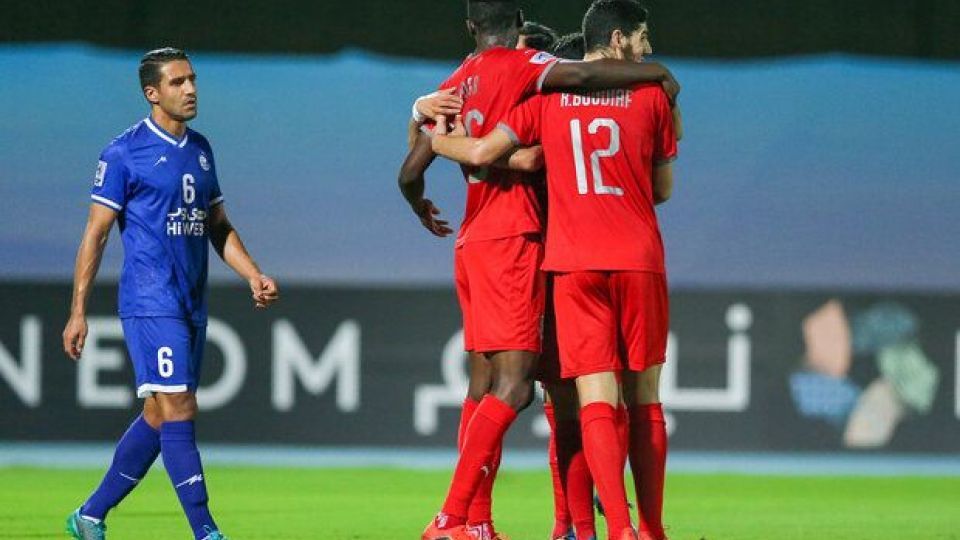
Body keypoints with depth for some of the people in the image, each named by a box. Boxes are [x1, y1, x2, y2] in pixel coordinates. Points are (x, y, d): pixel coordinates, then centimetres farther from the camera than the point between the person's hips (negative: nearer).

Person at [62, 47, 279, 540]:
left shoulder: (200, 149, 14)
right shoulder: (124, 154, -6)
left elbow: (218, 226, 21)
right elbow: (96, 232, -5)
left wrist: (254, 276, 6)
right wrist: (78, 311, -7)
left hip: (192, 308, 8)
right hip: (150, 303, -8)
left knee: (158, 417, 10)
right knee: (178, 410, -12)